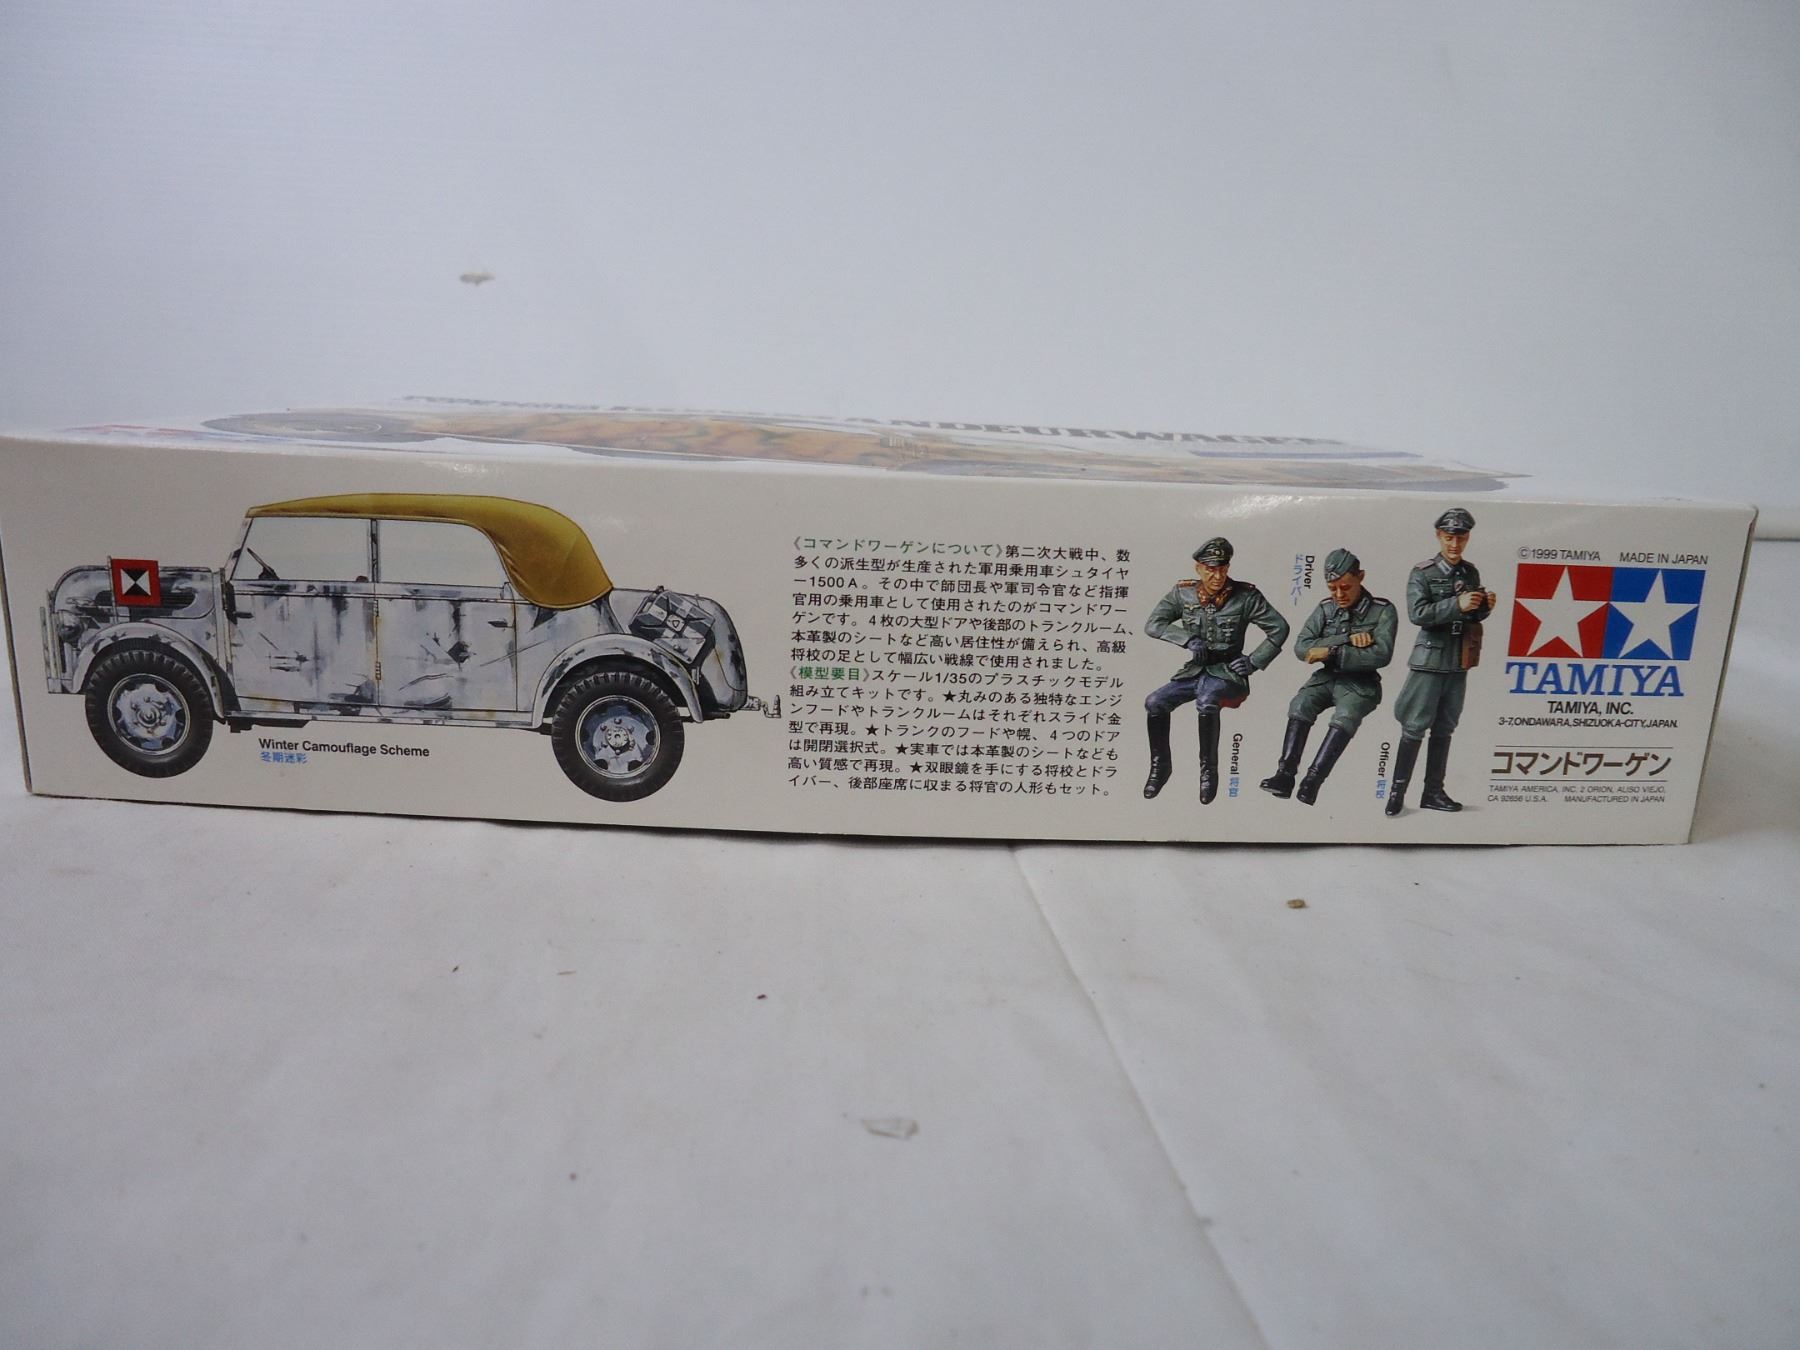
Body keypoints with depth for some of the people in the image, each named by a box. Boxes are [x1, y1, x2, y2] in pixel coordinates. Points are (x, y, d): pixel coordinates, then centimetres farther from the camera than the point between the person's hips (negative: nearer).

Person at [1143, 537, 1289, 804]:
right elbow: (1153, 624, -4)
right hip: (1194, 671, 4)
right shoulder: (1182, 593, 1)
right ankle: (1160, 766, 0)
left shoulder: (1245, 596, -6)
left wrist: (1254, 662, -9)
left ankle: (1209, 770, -18)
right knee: (1154, 702, -19)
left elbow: (1279, 628, -2)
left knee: (1206, 702, -36)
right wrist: (1189, 639, -17)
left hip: (1227, 673, -4)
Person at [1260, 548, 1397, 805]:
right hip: (1327, 677, 3)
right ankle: (1285, 774, -32)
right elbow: (1301, 647, -7)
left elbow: (1381, 654, -17)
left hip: (1361, 682, -3)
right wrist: (1347, 639, -18)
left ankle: (1312, 781, -38)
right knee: (1300, 704, -26)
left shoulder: (1383, 610, -4)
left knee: (1346, 716, -33)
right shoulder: (1325, 609, 5)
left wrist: (1332, 653, -21)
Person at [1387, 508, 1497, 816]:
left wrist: (1486, 607, -4)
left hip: (1459, 663, 6)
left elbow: (1473, 617, 17)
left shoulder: (1471, 572, 10)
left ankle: (1433, 792, 17)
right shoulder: (1423, 573, -7)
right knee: (1415, 727, -5)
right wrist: (1457, 604, -27)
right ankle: (1397, 791, 1)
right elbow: (1417, 614, -18)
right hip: (1430, 661, -6)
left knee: (1444, 729, 10)